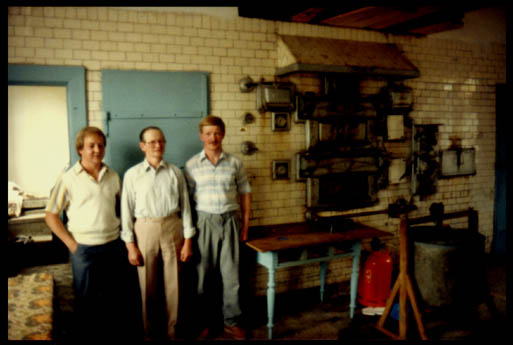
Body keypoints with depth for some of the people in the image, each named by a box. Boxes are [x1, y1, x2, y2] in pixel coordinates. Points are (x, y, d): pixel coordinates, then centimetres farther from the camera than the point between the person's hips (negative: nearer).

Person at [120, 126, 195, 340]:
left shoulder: (175, 172, 3)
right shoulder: (132, 174, 0)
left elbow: (185, 206, 4)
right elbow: (126, 210, 0)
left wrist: (187, 240, 0)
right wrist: (130, 245, -4)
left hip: (172, 228, 1)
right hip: (145, 231, -1)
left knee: (173, 284, 8)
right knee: (148, 287, 9)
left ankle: (173, 331, 26)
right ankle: (151, 333, 28)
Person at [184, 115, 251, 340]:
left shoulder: (235, 163, 2)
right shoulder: (192, 165, -1)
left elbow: (245, 193, 7)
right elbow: (187, 199, 1)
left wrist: (245, 224, 5)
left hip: (230, 221, 1)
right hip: (204, 222, -1)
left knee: (231, 273, 6)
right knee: (204, 274, 7)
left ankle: (232, 322, 21)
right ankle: (206, 322, 24)